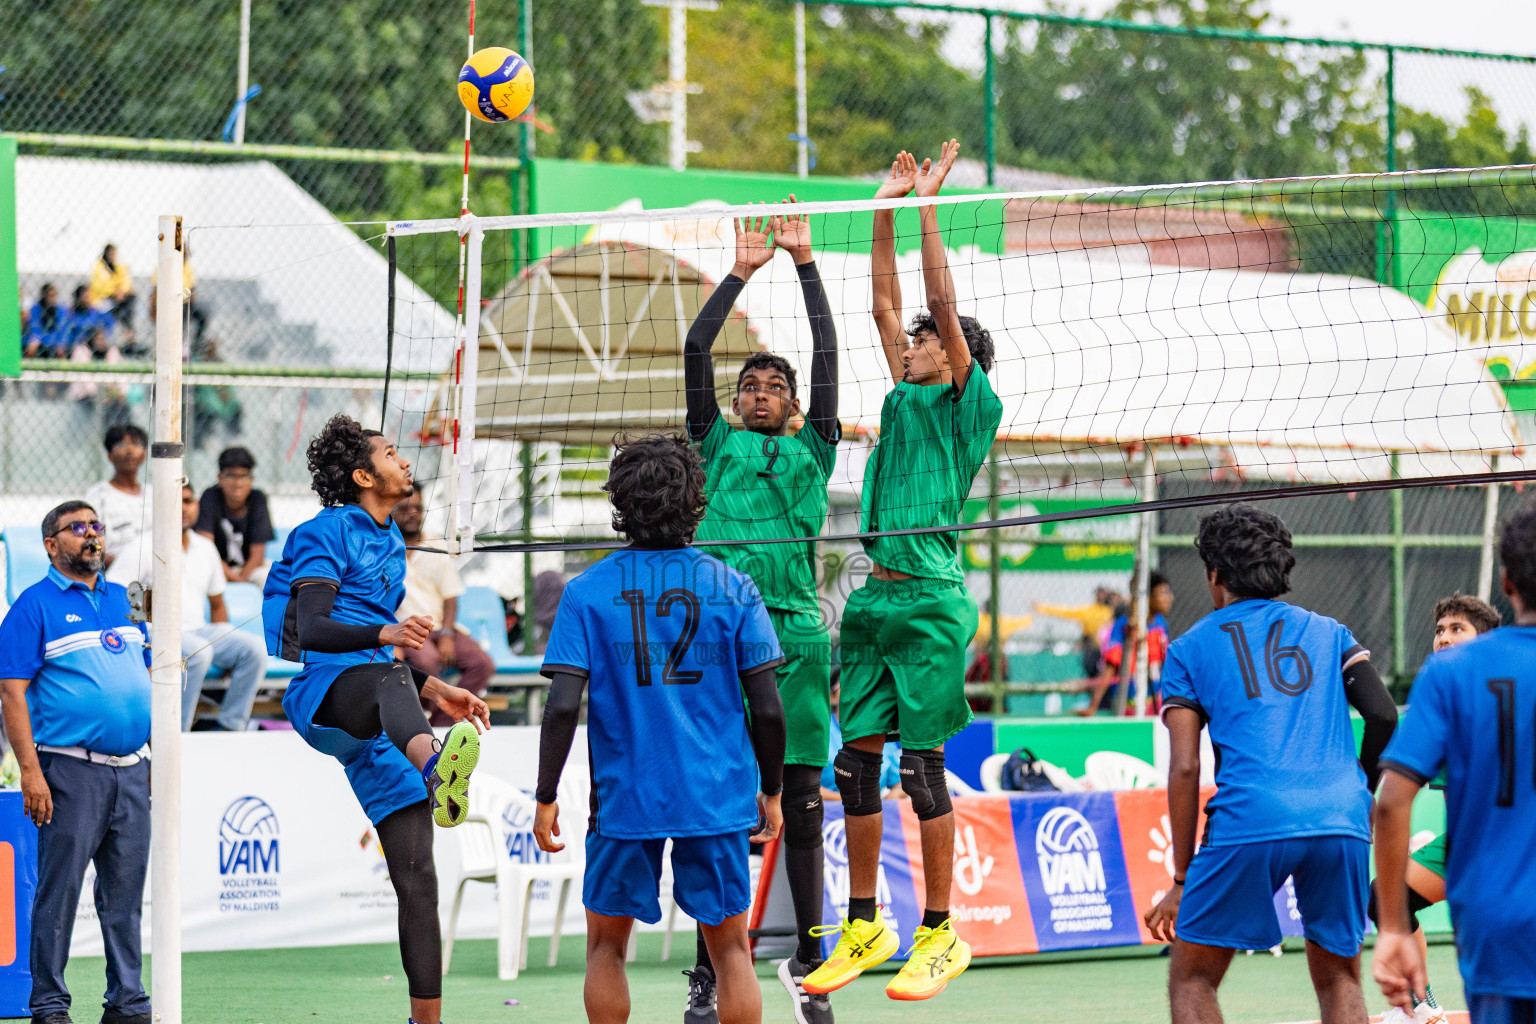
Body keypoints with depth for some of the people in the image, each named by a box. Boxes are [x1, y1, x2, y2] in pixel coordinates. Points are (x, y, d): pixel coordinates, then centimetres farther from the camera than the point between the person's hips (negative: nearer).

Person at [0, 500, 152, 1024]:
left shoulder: (124, 601, 16)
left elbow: (148, 679, 23)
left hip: (132, 770, 5)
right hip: (71, 769, -5)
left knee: (125, 892, 7)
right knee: (59, 889, -4)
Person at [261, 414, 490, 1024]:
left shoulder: (389, 540, 25)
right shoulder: (328, 533, -2)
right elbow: (311, 631, -16)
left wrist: (433, 691, 29)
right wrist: (384, 635, -33)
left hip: (370, 720, 9)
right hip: (319, 692, -9)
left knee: (416, 875, -1)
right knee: (388, 680, -45)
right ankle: (436, 767, -80)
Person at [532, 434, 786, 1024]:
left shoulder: (588, 593, -4)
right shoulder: (733, 589, -2)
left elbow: (563, 707, -10)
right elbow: (767, 709, -3)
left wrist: (545, 797, -2)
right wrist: (771, 792, 10)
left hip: (625, 799, -1)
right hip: (719, 798, 1)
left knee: (606, 947, 15)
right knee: (731, 950, 8)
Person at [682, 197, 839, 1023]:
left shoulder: (811, 450, 18)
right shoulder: (714, 444, 17)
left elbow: (827, 356, 12)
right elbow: (695, 351, 9)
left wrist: (805, 262, 12)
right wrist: (742, 272, 12)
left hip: (794, 630, 1)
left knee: (800, 802, 1)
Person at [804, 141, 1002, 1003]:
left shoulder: (971, 405, 0)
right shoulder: (905, 399, 18)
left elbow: (946, 307, -7)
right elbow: (885, 305, 22)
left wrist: (928, 207, -4)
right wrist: (886, 212, 18)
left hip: (931, 600, -7)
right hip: (874, 597, 7)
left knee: (922, 768, -6)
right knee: (856, 762, 6)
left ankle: (941, 935, 0)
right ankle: (864, 929, 13)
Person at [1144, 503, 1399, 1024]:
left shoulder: (1190, 648, 16)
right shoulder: (1328, 632, 22)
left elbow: (1184, 769, 7)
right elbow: (1383, 716, 8)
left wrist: (1181, 880, 9)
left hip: (1250, 822, -3)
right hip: (1340, 822, 3)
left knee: (1191, 980, 10)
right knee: (1339, 979, 17)